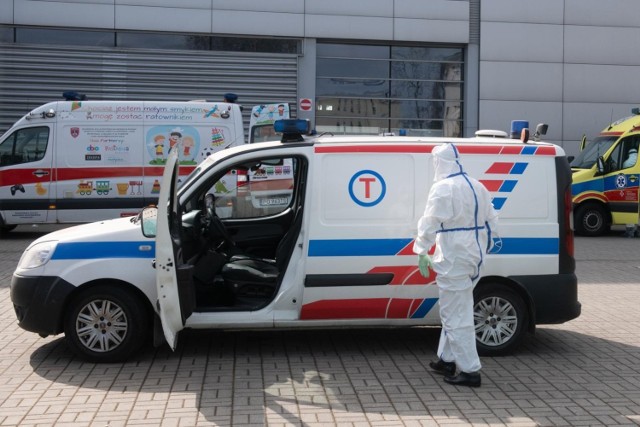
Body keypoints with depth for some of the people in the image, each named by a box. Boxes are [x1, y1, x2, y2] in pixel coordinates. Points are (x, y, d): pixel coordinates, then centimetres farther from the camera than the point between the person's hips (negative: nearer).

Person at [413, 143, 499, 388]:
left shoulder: (443, 188, -14)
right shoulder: (477, 187, 11)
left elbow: (429, 223, -16)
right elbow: (491, 222, 16)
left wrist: (422, 252, -6)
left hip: (454, 260, -9)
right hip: (474, 256, 9)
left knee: (456, 315, -3)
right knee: (454, 310, 20)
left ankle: (470, 371, 0)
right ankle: (447, 359, 30)